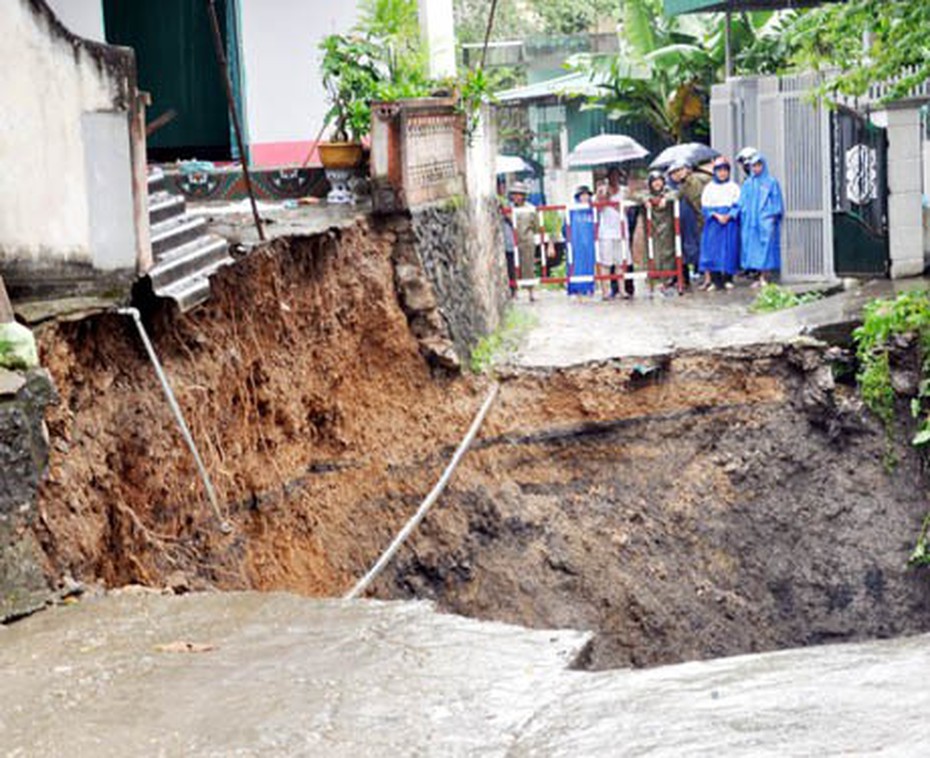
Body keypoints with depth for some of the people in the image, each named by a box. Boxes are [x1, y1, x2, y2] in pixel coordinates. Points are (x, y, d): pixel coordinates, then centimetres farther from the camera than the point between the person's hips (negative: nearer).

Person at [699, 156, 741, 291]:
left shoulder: (734, 187, 7)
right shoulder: (709, 188, 9)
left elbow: (738, 205, 1)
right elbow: (705, 206, 4)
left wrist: (728, 216, -15)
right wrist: (716, 215, -12)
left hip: (730, 223, -1)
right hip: (713, 224, 1)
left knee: (730, 249, -2)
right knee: (713, 250, -5)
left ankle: (728, 279, 5)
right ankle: (715, 281, -2)